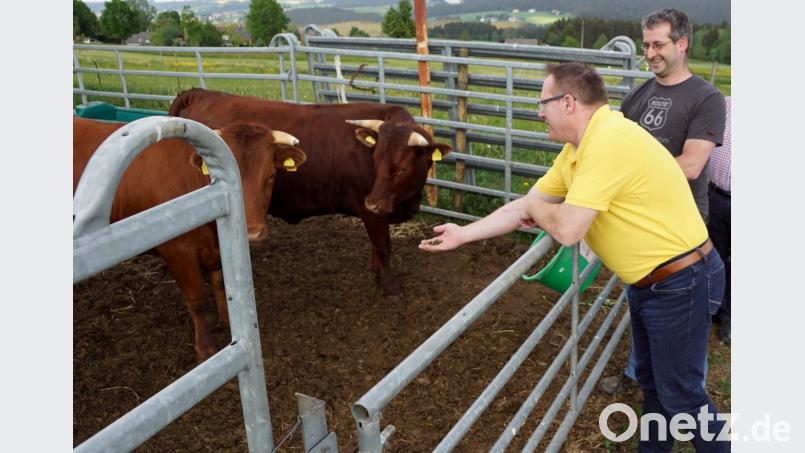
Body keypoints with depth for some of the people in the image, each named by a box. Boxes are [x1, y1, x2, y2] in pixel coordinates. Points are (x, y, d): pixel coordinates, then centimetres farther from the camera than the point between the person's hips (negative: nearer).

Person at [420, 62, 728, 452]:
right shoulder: (577, 149, 4)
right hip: (645, 281, 10)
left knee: (680, 393, 6)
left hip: (678, 282, -10)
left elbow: (567, 229, -30)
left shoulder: (608, 141, -28)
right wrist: (462, 234, 8)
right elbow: (525, 207, 9)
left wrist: (535, 205, -8)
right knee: (650, 379, 25)